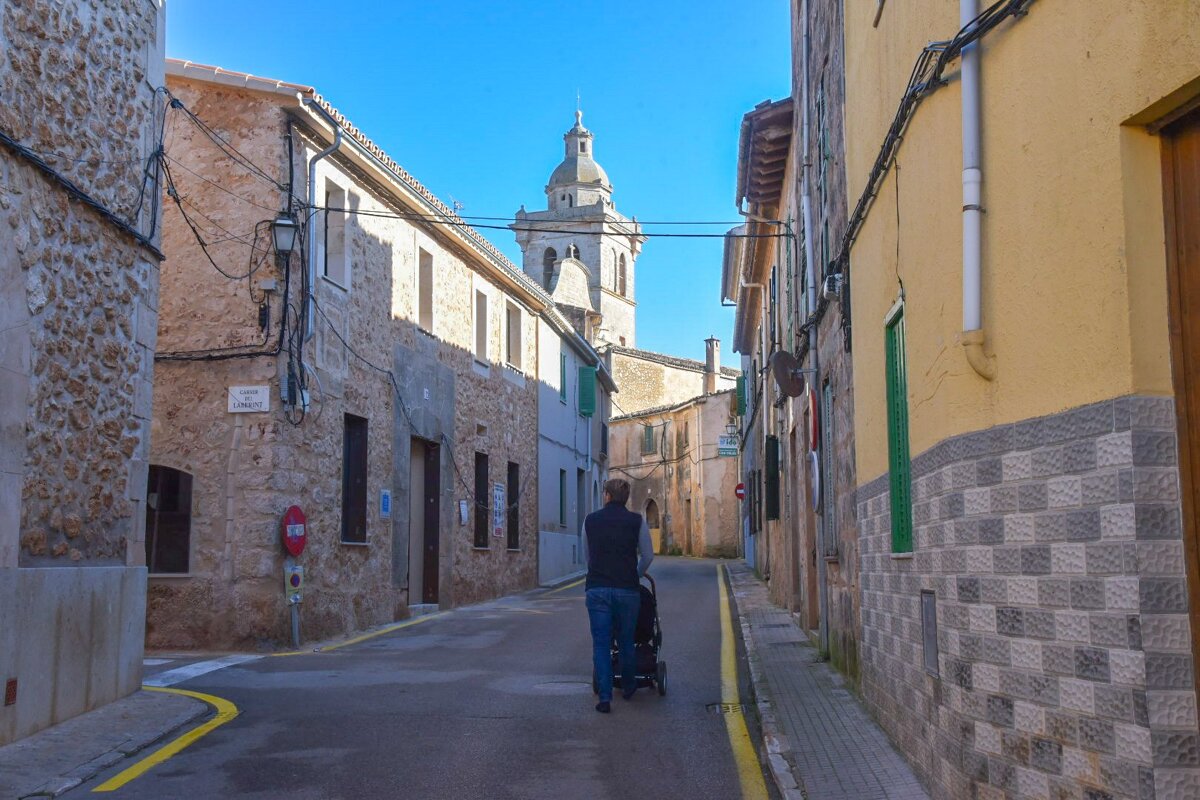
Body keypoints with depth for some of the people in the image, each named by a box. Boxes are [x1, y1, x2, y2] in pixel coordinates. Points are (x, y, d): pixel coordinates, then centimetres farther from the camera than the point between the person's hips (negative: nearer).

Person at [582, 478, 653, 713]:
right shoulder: (636, 521, 2)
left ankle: (605, 698, -4)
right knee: (626, 641, 15)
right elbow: (648, 556, 7)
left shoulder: (591, 520, 7)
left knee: (601, 643, 2)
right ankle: (628, 687, 32)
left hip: (597, 589, 0)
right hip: (627, 590, 0)